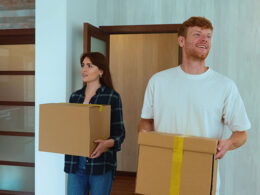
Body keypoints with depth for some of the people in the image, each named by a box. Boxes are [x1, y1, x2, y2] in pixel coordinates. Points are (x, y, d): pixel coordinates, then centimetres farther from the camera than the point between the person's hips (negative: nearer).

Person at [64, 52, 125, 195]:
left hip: (101, 164, -4)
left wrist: (108, 143, -25)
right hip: (76, 163, 4)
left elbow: (119, 132, -6)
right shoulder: (75, 96, 10)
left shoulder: (112, 96, -5)